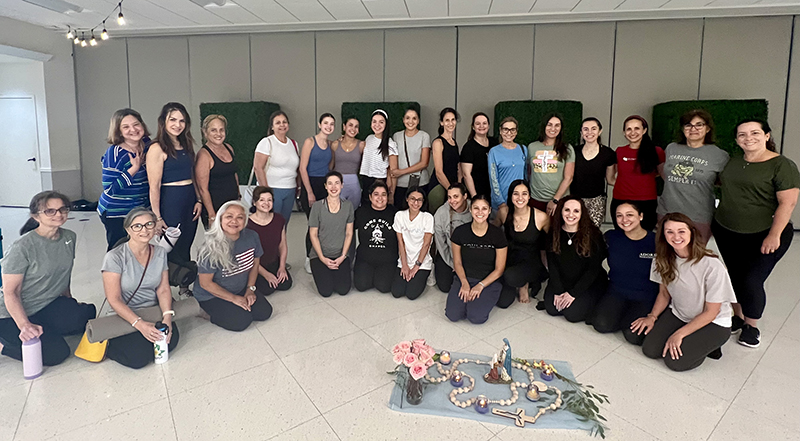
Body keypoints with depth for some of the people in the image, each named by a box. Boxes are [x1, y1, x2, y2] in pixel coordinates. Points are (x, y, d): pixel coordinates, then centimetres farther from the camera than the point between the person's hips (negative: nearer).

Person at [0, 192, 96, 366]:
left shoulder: (70, 237, -1)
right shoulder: (23, 247, -19)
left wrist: (69, 307, 14)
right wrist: (25, 326, -29)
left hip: (49, 306, 6)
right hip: (15, 314, -5)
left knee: (87, 314, -24)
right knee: (56, 354, -19)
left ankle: (47, 330, 3)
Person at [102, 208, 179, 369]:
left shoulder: (160, 253, 2)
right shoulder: (114, 257, -14)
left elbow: (163, 289, 0)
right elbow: (114, 300, -15)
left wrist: (167, 317, -16)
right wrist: (140, 324, -25)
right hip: (124, 316, -5)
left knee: (170, 341, -17)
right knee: (139, 357, -20)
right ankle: (107, 345, 9)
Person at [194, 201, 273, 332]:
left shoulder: (252, 236, -14)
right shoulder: (211, 248, -27)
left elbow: (255, 263, 4)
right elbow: (205, 283, -19)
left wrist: (250, 289, -4)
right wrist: (234, 299, -16)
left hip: (242, 289, 5)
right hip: (212, 296, -5)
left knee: (264, 312, -5)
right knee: (242, 322, -18)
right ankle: (212, 312, 8)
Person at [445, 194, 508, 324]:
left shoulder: (497, 234, -9)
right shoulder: (460, 232, -4)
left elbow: (499, 269, -4)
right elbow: (457, 262, 5)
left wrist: (480, 285, -14)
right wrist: (464, 283, -11)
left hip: (489, 281, -2)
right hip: (464, 278, 2)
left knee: (476, 317, -23)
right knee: (453, 315, -17)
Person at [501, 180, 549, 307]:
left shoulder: (541, 217, -15)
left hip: (531, 262, -3)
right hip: (509, 260, 3)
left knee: (510, 277, -36)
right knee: (502, 302, -12)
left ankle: (525, 284, 2)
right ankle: (521, 283, 20)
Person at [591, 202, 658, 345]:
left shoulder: (656, 241, -8)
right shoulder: (611, 237, -2)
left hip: (646, 299, -2)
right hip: (616, 293, 3)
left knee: (633, 335, -23)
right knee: (601, 324, -20)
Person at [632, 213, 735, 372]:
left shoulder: (712, 266, -25)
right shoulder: (664, 260, -9)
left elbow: (711, 312, -17)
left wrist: (679, 334, -18)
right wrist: (652, 317, -11)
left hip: (713, 323, -5)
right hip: (678, 315, 5)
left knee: (675, 361, -19)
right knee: (650, 350, -12)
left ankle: (708, 344, 9)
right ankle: (690, 341, 13)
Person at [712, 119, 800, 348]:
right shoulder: (732, 163, 6)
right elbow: (721, 182, 23)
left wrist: (774, 235, -18)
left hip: (763, 236, -5)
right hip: (726, 233, 5)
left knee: (751, 281, -5)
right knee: (734, 277, 13)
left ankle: (752, 326, 17)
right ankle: (738, 317, 32)